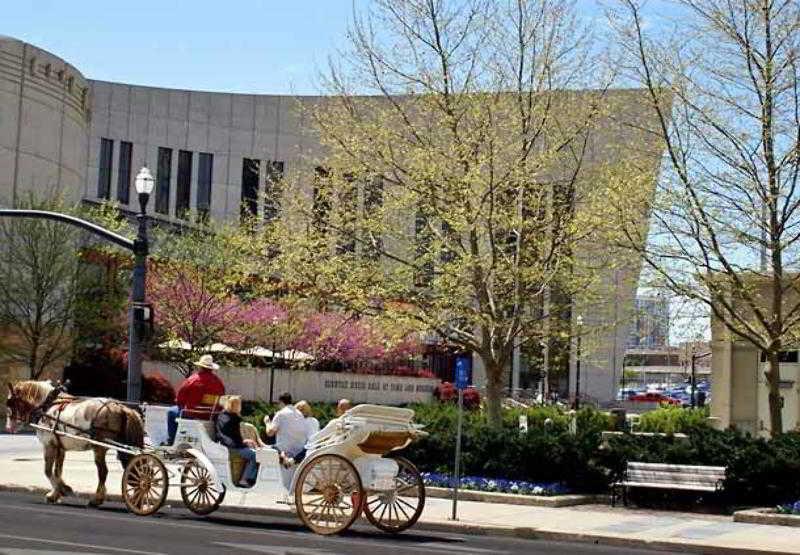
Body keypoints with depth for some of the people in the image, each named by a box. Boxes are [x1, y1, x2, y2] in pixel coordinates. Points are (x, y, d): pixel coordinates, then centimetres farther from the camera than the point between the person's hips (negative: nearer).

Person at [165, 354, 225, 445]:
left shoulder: (191, 380, -15)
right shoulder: (219, 382, -6)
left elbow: (179, 400, -8)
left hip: (192, 414, -4)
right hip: (212, 416, 4)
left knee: (171, 412, 24)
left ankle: (170, 441, 26)